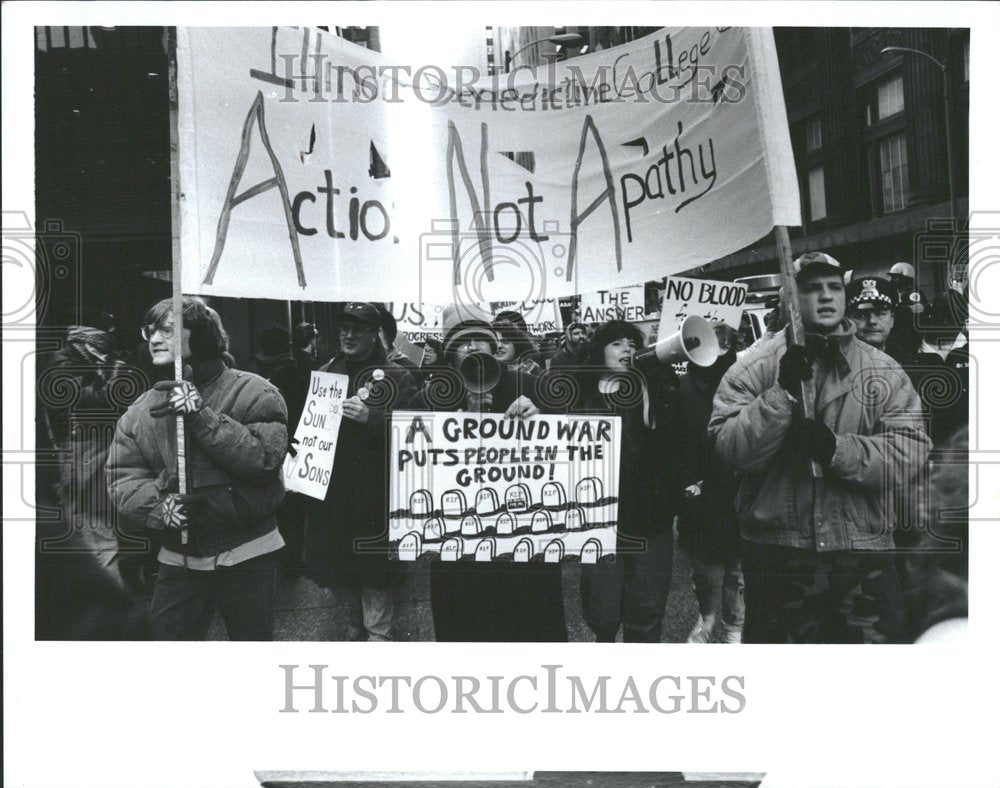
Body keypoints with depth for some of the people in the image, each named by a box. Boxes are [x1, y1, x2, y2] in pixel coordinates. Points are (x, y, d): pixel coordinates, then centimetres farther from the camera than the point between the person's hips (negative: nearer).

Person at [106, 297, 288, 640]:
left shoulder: (254, 393, -10)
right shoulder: (141, 411, 5)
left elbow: (264, 457, -21)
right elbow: (121, 477, 1)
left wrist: (202, 417, -24)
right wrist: (159, 505, -18)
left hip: (245, 555, -4)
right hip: (178, 557, 4)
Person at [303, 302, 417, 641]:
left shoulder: (396, 378, -3)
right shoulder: (325, 373, 12)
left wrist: (372, 418, -25)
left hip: (372, 494, -5)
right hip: (327, 488, 5)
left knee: (373, 570, 1)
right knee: (331, 565, 14)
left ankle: (378, 635, 18)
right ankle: (356, 626, 36)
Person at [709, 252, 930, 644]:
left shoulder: (884, 371, 6)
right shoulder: (753, 369, -1)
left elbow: (910, 450, -4)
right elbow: (731, 448, -11)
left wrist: (836, 449, -19)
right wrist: (784, 392, -21)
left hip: (864, 555, 2)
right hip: (778, 554, -1)